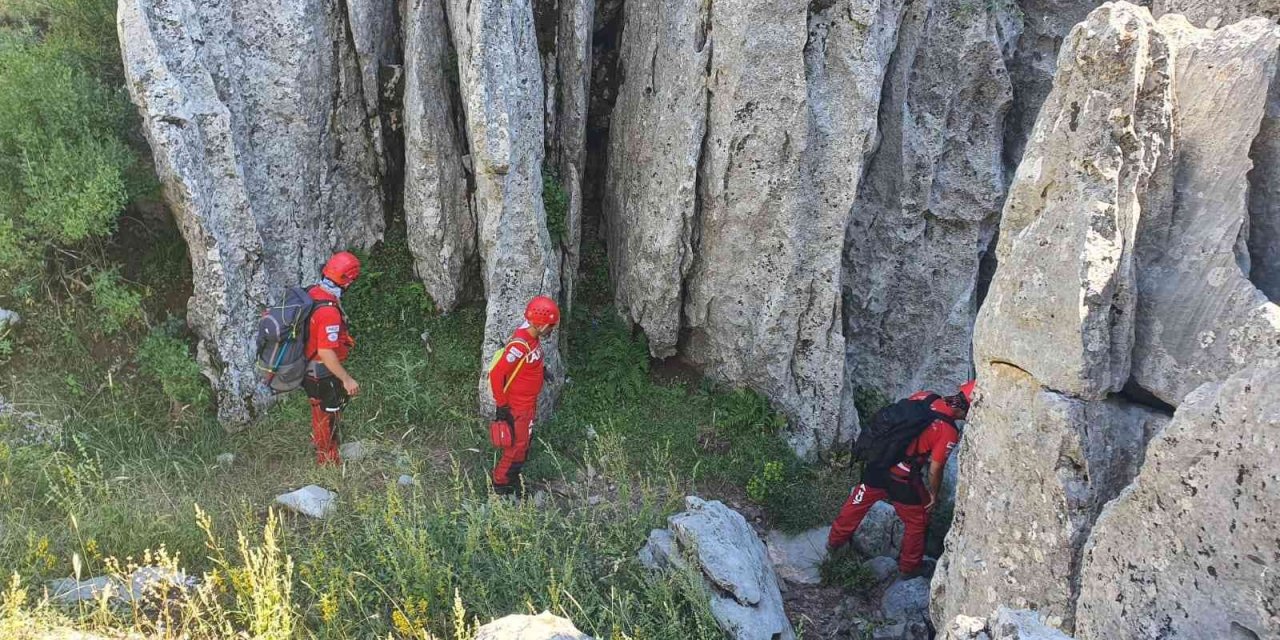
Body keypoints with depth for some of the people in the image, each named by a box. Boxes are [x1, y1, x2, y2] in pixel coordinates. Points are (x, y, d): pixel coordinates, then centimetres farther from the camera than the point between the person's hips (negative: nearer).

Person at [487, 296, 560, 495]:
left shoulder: (534, 338, -3)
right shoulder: (519, 345, -32)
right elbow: (496, 374, -29)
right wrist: (501, 406, -22)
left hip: (529, 403, 9)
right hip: (516, 407, -9)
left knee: (524, 442, 21)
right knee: (516, 446, 3)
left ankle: (513, 478, 38)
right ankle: (500, 483, 21)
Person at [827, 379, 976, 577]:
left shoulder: (923, 396, -4)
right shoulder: (948, 431, -21)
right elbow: (935, 469, -15)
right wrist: (934, 494, 4)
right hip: (902, 479, -6)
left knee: (857, 503, 28)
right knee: (917, 522, 20)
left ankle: (835, 540, 48)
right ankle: (909, 567, 37)